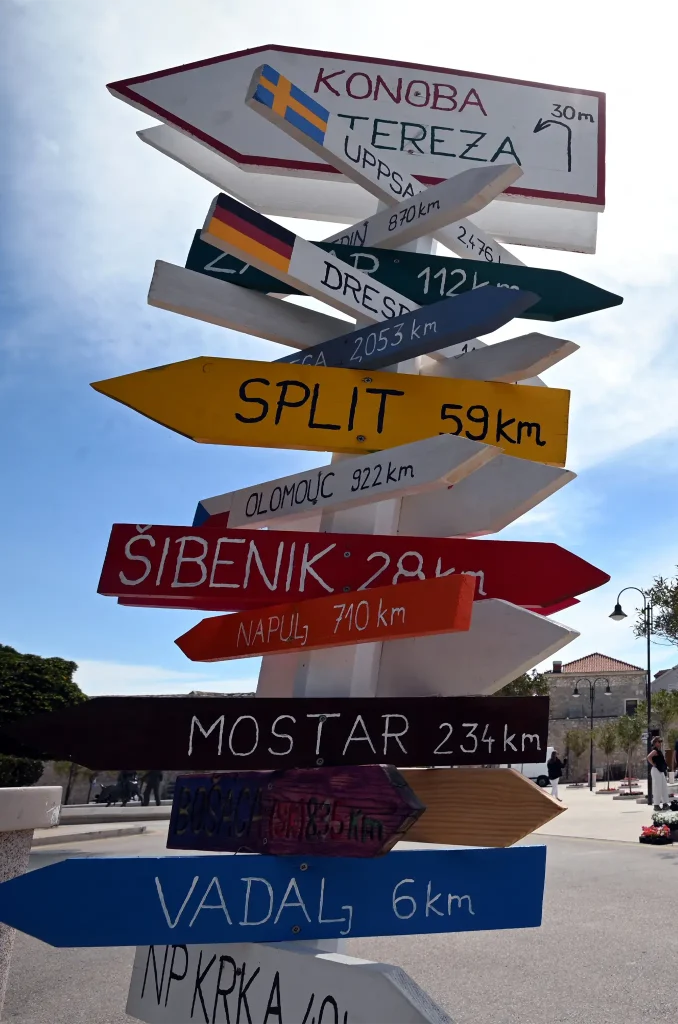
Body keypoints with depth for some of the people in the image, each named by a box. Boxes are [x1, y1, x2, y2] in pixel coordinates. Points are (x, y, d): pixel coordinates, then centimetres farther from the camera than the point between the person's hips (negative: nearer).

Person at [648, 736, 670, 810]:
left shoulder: (659, 751, 14)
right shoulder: (655, 751, -15)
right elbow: (649, 757, -32)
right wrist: (653, 764, -21)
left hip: (661, 771, 10)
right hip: (656, 771, -10)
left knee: (665, 787, 14)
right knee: (657, 788, -6)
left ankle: (665, 803, 22)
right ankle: (656, 805, -2)